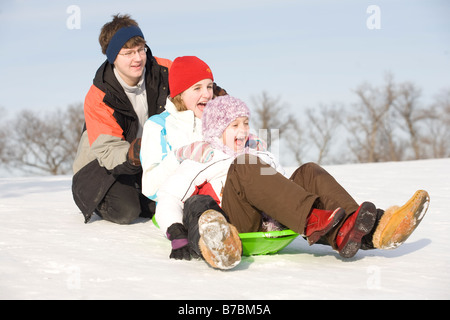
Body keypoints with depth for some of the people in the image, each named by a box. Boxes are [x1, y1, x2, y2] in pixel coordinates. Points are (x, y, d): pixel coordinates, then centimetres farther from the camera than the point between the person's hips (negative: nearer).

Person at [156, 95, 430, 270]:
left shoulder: (262, 158, 36)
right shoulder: (198, 162, 23)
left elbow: (283, 193, 27)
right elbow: (168, 198, 10)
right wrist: (178, 236, -11)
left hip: (272, 224, 4)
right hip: (235, 222, -4)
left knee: (309, 172, -16)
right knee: (244, 168, -30)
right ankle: (314, 221, -54)